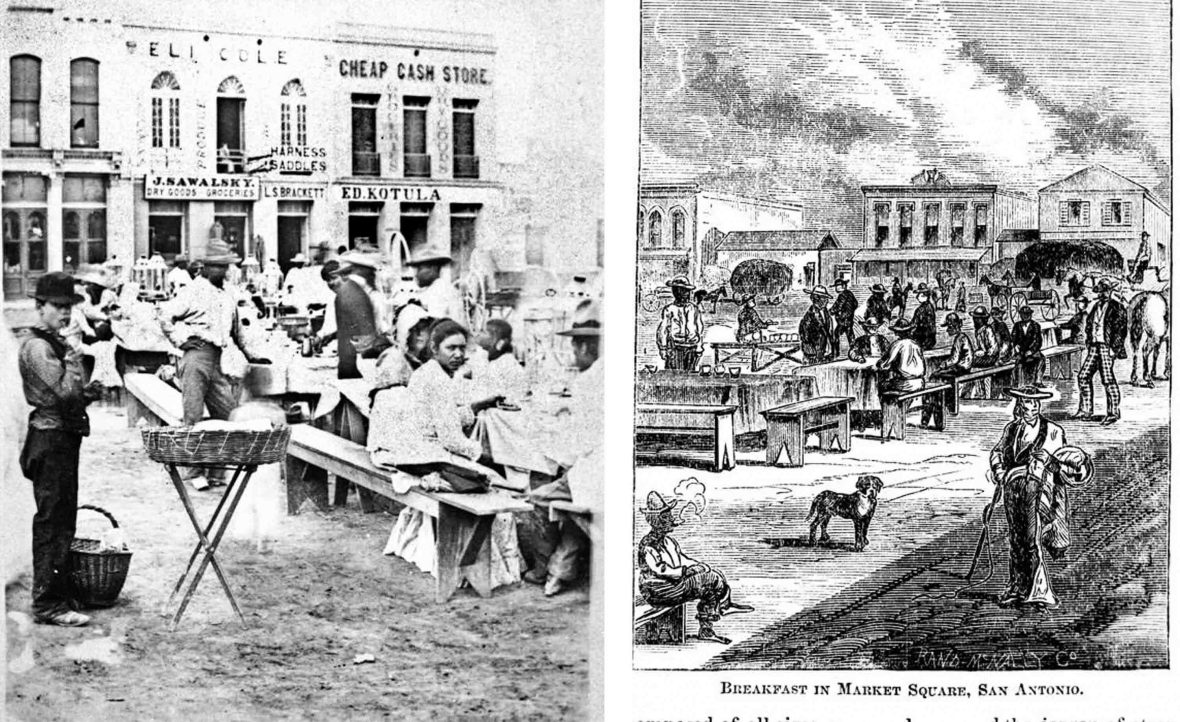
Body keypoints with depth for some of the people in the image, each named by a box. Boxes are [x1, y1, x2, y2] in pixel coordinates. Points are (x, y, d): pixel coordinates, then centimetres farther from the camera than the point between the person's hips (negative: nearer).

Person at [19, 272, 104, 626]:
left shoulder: (56, 344, 17)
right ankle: (49, 604, -5)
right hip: (51, 439, -10)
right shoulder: (37, 347, -14)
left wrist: (89, 392, 5)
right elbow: (65, 391, -23)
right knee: (53, 521, -8)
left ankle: (61, 594, 23)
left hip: (64, 437, 10)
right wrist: (74, 361, -9)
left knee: (62, 520, 15)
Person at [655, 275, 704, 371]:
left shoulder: (694, 309, 9)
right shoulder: (669, 310, -3)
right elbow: (661, 331, -2)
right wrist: (663, 349, -5)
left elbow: (700, 329, 14)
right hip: (675, 348, -4)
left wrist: (700, 347, 9)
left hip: (692, 348, 4)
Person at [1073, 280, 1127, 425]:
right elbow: (1089, 326, 24)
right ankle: (1086, 409, 13)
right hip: (1094, 346, 8)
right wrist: (1088, 344, 13)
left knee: (1108, 379, -9)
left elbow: (1121, 330, -9)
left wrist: (1114, 348, -16)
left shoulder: (1116, 308, -4)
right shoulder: (1095, 307, 18)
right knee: (1083, 375, 4)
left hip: (1107, 347, -7)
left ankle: (1113, 413, -3)